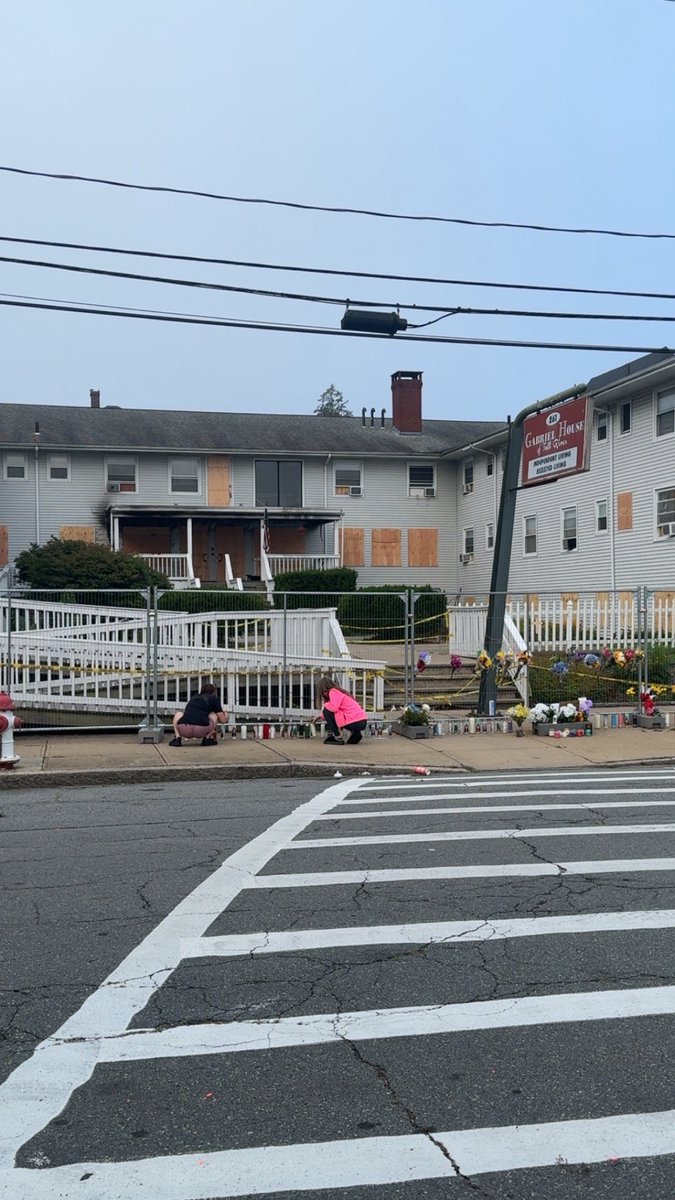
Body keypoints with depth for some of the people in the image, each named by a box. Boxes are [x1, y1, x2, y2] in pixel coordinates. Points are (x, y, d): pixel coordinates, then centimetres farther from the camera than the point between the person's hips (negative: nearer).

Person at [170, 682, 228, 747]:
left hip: (184, 730, 2)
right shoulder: (214, 698, 19)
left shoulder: (193, 697, 30)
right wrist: (225, 715, 47)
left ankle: (177, 738, 12)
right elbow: (222, 720, 22)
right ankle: (208, 738, 9)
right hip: (201, 731, -2)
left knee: (178, 714, 36)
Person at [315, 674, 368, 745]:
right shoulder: (340, 691, 25)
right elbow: (335, 709, 36)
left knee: (326, 710, -3)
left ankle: (338, 738, -5)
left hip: (355, 722, -9)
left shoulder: (333, 692, -4)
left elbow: (333, 708, -20)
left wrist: (324, 705, 1)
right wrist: (320, 717, 43)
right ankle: (356, 733, 11)